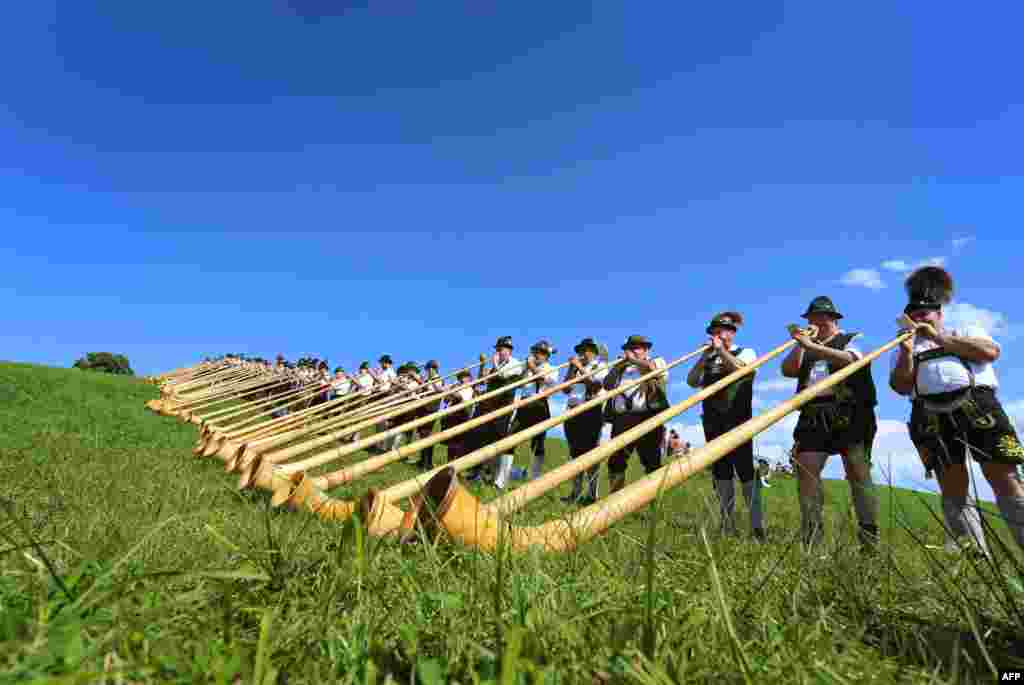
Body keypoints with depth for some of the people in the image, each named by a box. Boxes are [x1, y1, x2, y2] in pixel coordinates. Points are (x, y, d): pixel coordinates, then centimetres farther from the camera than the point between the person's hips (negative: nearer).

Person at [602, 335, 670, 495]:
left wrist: (635, 360, -1)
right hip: (621, 419, 4)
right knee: (615, 461, 2)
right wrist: (619, 365, 9)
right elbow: (607, 385, 16)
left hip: (647, 417, -4)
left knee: (652, 462, -3)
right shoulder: (621, 368, 25)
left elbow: (660, 372, -9)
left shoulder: (656, 362, 14)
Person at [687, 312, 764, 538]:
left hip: (738, 422, -4)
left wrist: (721, 350, -9)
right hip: (713, 423, 5)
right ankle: (727, 526, 15)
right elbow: (692, 381, 4)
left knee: (746, 471, -8)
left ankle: (758, 527, -1)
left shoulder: (746, 352, 6)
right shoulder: (708, 359, 17)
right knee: (721, 473, 7)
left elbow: (742, 370, -15)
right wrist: (705, 356, -3)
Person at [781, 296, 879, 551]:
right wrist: (799, 345, -3)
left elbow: (847, 359, -15)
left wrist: (811, 346, -25)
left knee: (858, 474, -5)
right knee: (805, 469, -7)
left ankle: (870, 538, 1)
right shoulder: (806, 347, 21)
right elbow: (787, 370, 7)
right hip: (814, 417, 3)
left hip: (849, 416, -3)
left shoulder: (852, 339, 9)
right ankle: (811, 539, -2)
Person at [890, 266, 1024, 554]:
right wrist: (907, 349, -3)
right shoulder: (904, 349, 23)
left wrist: (940, 338, 3)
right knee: (953, 489, -4)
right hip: (932, 415, 0)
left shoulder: (966, 330, 24)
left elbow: (990, 351, 2)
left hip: (978, 405, 0)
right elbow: (901, 386, 7)